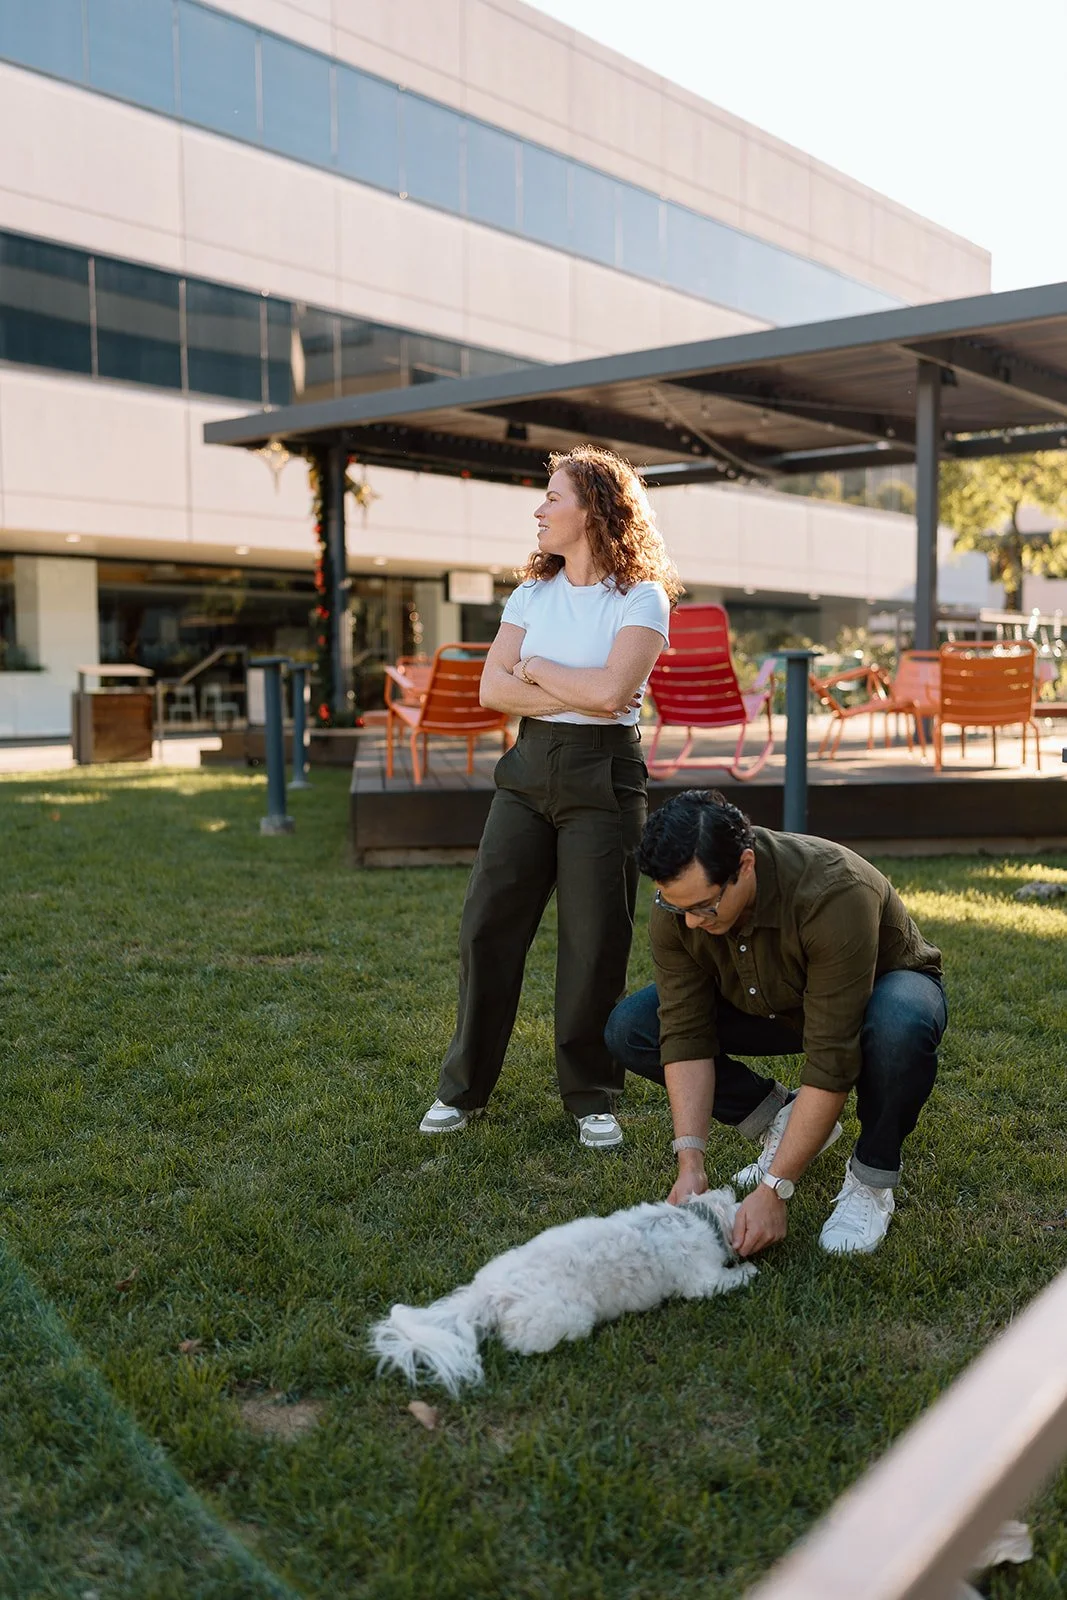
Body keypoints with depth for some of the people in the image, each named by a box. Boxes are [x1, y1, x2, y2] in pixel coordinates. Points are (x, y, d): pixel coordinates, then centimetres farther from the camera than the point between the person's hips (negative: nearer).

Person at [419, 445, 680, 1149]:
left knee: (595, 943, 1)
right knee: (488, 925, 3)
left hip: (604, 775, -5)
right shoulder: (532, 592, 11)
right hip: (529, 766, 5)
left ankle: (593, 1098, 17)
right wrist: (575, 695, -12)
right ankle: (465, 1085, 17)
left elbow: (611, 690, -19)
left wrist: (535, 668, -5)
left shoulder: (642, 598, -4)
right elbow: (493, 688, 0)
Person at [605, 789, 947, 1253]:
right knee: (629, 1030, -13)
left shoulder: (834, 895, -40)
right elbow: (685, 1034, -21)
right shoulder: (676, 906, -24)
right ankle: (783, 1120, 4)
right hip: (773, 1005, 5)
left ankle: (870, 1180, -12)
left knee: (899, 1029, -42)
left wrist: (773, 1190, -38)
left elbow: (831, 1063, -39)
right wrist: (690, 1165, -29)